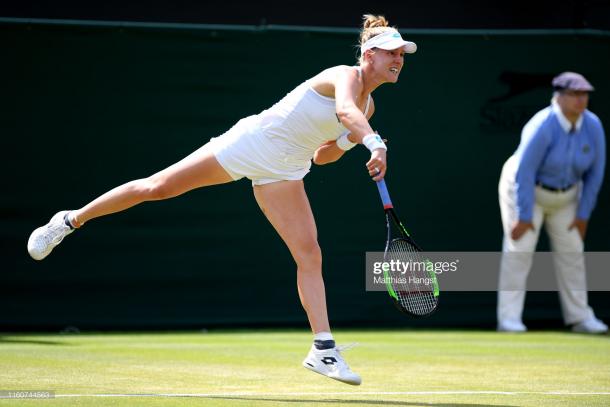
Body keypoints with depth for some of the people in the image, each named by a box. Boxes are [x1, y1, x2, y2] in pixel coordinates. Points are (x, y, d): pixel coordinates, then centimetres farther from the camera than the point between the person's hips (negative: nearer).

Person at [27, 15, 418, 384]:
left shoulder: (368, 106, 7)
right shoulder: (345, 75, -17)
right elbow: (345, 109, -44)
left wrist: (349, 141, -4)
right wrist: (374, 142, -60)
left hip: (282, 172, 7)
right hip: (248, 143, -7)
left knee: (310, 254, -8)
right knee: (155, 188, 0)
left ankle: (324, 350, -7)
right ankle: (72, 220, 19)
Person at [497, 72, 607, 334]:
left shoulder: (593, 126, -15)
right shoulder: (542, 127, -30)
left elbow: (595, 172, -6)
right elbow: (524, 172, -28)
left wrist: (584, 214, -5)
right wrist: (524, 216, -25)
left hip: (565, 195, 5)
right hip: (525, 191, -5)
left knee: (571, 251, 5)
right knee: (520, 248, -11)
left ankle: (579, 317, 12)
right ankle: (509, 319, -9)